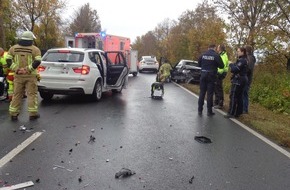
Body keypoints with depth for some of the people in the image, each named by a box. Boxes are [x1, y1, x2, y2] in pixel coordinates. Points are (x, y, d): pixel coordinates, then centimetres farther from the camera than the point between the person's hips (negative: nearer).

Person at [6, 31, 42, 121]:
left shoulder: (13, 48, 6)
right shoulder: (35, 49, -4)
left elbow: (8, 60, 0)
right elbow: (37, 62, -15)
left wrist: (16, 69, -8)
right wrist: (27, 69, -16)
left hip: (18, 75, 3)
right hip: (30, 76, -3)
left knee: (17, 94, 10)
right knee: (32, 94, 4)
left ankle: (13, 114, 14)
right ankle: (33, 113, 6)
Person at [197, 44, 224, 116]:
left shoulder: (203, 55, 0)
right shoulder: (216, 55, -10)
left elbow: (199, 64, 9)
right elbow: (221, 66, -6)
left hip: (203, 75, 3)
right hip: (211, 76, -3)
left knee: (202, 92, 10)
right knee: (210, 93, 3)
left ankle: (200, 110, 14)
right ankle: (209, 111, 8)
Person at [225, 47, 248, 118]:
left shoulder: (242, 60, -16)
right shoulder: (244, 60, 16)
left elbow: (234, 69, -22)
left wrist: (231, 65, -5)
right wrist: (233, 65, -3)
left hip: (238, 80, -10)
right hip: (241, 80, 10)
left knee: (233, 96, -7)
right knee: (239, 96, 12)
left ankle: (231, 113, -4)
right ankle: (238, 112, 18)